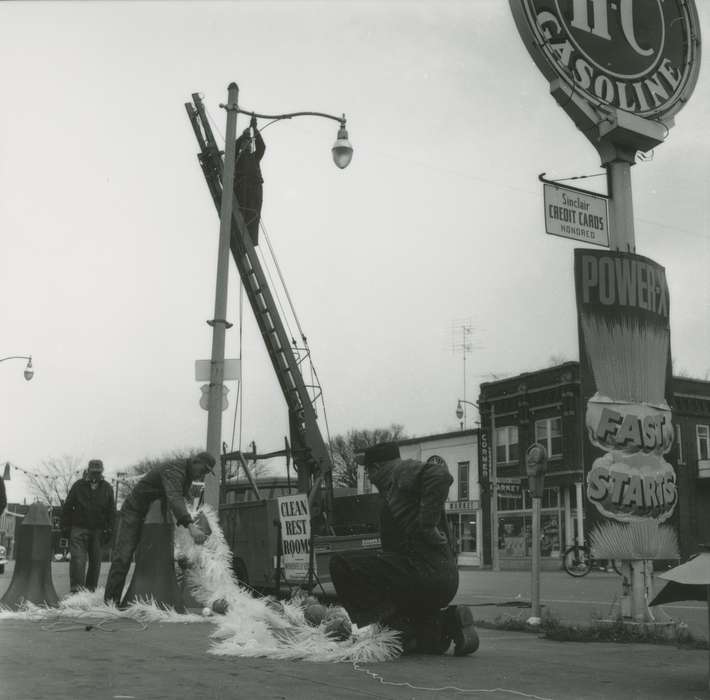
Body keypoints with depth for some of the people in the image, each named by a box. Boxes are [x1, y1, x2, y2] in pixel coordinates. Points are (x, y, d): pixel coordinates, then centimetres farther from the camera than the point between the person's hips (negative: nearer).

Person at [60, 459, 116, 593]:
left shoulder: (107, 488, 8)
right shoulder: (78, 486, 4)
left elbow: (111, 511, 8)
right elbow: (67, 507, 6)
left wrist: (109, 530, 0)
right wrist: (65, 526, 0)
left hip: (98, 530, 2)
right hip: (79, 528, -2)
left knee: (95, 561, 6)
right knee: (77, 558, -13)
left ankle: (91, 588, 16)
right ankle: (76, 588, -14)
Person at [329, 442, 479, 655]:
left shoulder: (402, 470, -3)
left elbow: (440, 475, -26)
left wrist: (427, 525, -23)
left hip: (424, 572, -10)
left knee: (342, 565, -14)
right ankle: (445, 624, 8)